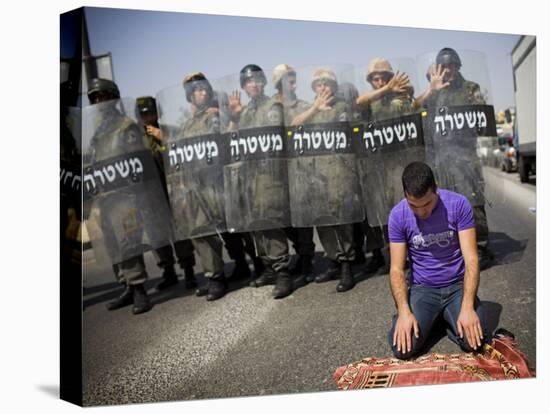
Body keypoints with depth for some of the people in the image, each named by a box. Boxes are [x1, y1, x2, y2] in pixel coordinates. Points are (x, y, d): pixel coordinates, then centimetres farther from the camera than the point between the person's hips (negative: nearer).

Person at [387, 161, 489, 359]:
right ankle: (432, 318, 15)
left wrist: (467, 307, -26)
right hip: (422, 288, 1)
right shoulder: (398, 215, -10)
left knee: (475, 342, -22)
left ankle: (446, 318, 12)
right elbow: (396, 269, -8)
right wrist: (404, 311, -23)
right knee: (403, 349, -18)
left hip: (458, 285, 0)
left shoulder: (458, 204, -13)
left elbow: (471, 259, -14)